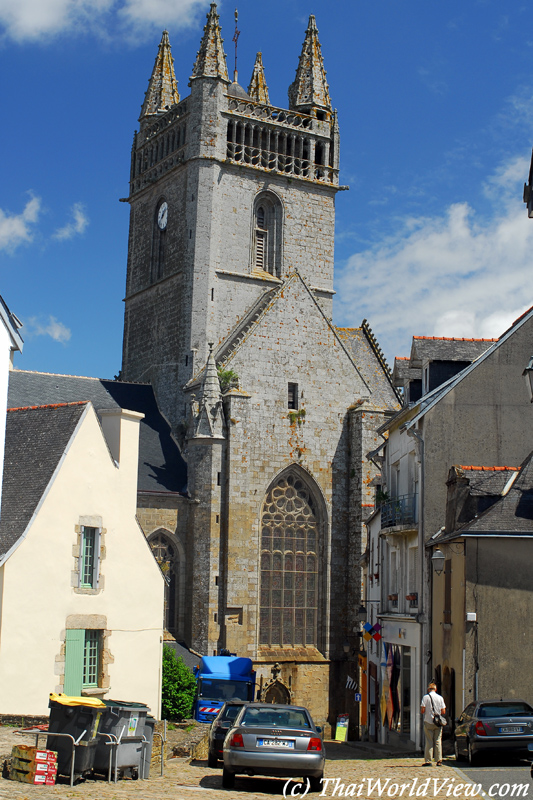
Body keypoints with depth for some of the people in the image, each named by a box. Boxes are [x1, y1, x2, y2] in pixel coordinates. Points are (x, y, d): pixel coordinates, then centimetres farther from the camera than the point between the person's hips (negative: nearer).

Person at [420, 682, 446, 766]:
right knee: (438, 741, 6)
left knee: (429, 741, 1)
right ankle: (439, 760, 3)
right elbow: (443, 711, 2)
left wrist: (422, 713, 11)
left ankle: (428, 760, -1)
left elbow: (422, 710, -11)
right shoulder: (440, 698, 4)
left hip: (428, 722, -2)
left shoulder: (425, 697, -5)